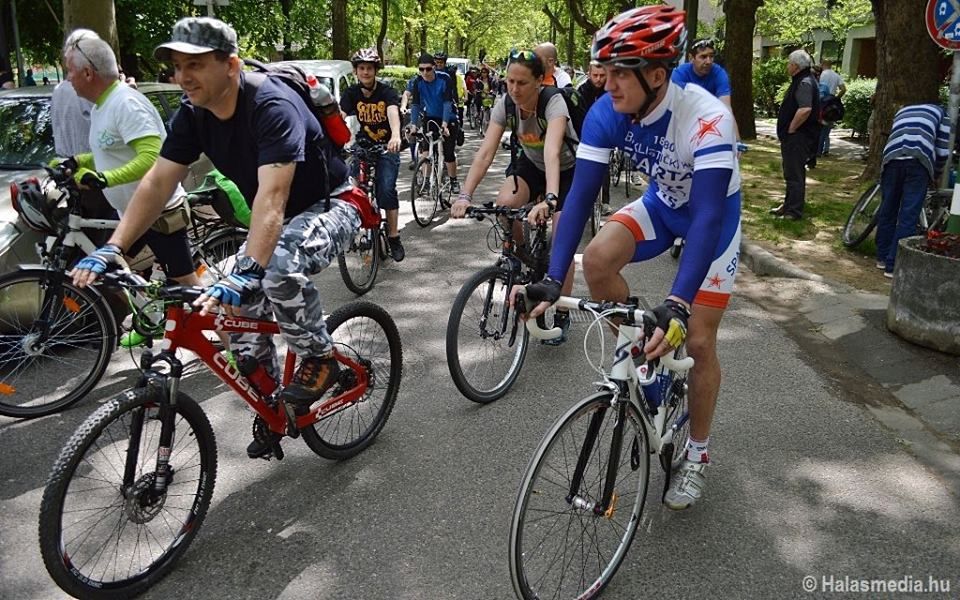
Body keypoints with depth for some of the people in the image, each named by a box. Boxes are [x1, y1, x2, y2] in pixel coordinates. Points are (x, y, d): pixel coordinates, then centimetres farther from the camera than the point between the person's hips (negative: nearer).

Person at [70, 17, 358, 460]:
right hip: (277, 219, 8)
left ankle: (319, 360, -10)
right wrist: (111, 250, -18)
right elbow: (157, 182, -8)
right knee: (236, 315, -2)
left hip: (330, 206, -7)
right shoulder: (193, 114, -6)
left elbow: (272, 194, -41)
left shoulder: (272, 106, -29)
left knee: (279, 267, -37)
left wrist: (245, 274, -51)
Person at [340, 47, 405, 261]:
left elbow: (393, 113, -33)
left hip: (386, 148, -3)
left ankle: (393, 237, -6)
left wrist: (395, 136, -54)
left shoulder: (387, 93, -13)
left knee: (387, 189, -17)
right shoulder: (351, 93, -4)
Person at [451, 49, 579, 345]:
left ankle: (561, 315, 7)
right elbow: (485, 152, -28)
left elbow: (552, 152, -50)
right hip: (532, 163, 4)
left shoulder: (554, 102, -33)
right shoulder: (505, 104, -21)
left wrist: (550, 198, -65)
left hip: (567, 169, -4)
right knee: (504, 203, -24)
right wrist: (465, 195, -41)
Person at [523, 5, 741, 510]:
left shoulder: (706, 118, -37)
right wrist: (553, 279, -34)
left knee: (698, 341, -4)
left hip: (714, 213, -4)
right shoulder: (605, 115, -23)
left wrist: (677, 304, -54)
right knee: (597, 259, -25)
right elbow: (581, 195, -25)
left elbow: (707, 215, -43)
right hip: (662, 203, 4)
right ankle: (639, 350, 3)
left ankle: (696, 455, 18)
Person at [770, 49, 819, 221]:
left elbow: (805, 110, -33)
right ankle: (789, 205, 29)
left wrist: (791, 129, -22)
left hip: (798, 137, -11)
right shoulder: (801, 81, 15)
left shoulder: (805, 83, -18)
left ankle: (794, 212, -1)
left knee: (794, 174, -6)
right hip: (795, 137, 11)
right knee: (792, 173, 18)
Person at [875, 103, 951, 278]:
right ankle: (894, 265, 0)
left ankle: (882, 257, 26)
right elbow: (943, 151, 17)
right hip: (918, 161, -3)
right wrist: (936, 175, 32)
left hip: (892, 158, 3)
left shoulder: (901, 111, 37)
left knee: (887, 211, 16)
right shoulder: (940, 111, 26)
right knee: (908, 216, 0)